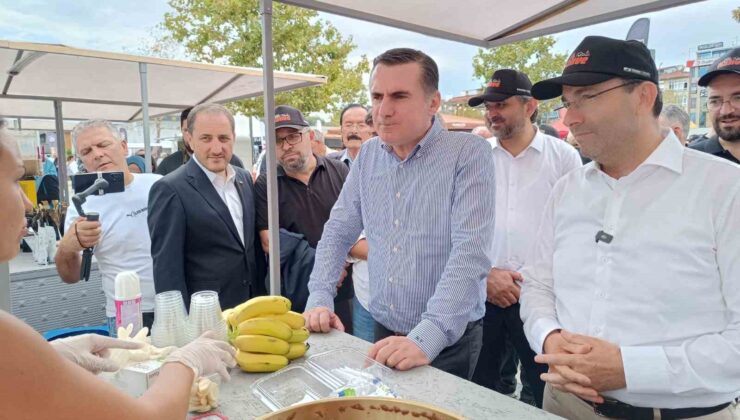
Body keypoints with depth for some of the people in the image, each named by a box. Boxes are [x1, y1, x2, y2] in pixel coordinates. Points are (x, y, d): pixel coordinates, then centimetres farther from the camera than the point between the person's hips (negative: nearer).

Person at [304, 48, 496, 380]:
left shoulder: (469, 153, -15)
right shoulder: (368, 155, 1)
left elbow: (470, 252, -24)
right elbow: (338, 232, 6)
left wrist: (427, 338, -32)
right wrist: (319, 299, -5)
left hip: (449, 341, -5)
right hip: (384, 334, 5)